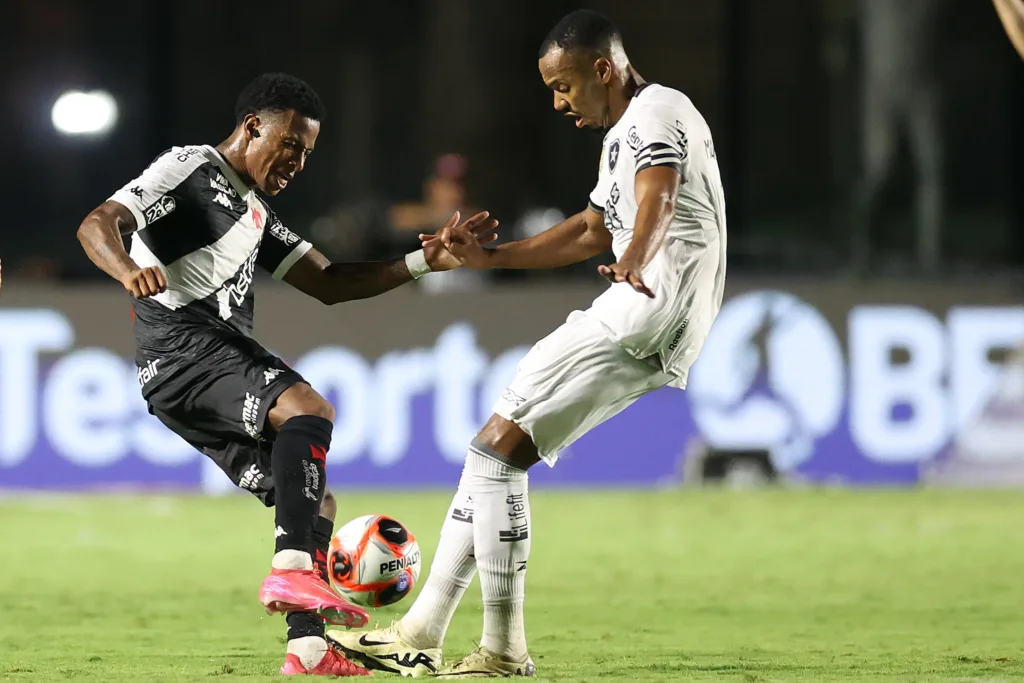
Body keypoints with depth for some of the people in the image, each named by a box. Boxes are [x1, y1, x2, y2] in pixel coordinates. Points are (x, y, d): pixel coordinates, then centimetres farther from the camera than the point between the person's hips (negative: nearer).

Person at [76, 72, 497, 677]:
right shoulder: (190, 169, 2)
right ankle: (294, 571, -42)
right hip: (182, 348, -10)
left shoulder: (255, 215, 30)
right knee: (308, 407, -31)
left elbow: (328, 283, 27)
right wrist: (130, 270, -33)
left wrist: (424, 263, 16)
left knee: (314, 504, 7)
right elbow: (98, 225, -10)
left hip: (225, 361, 10)